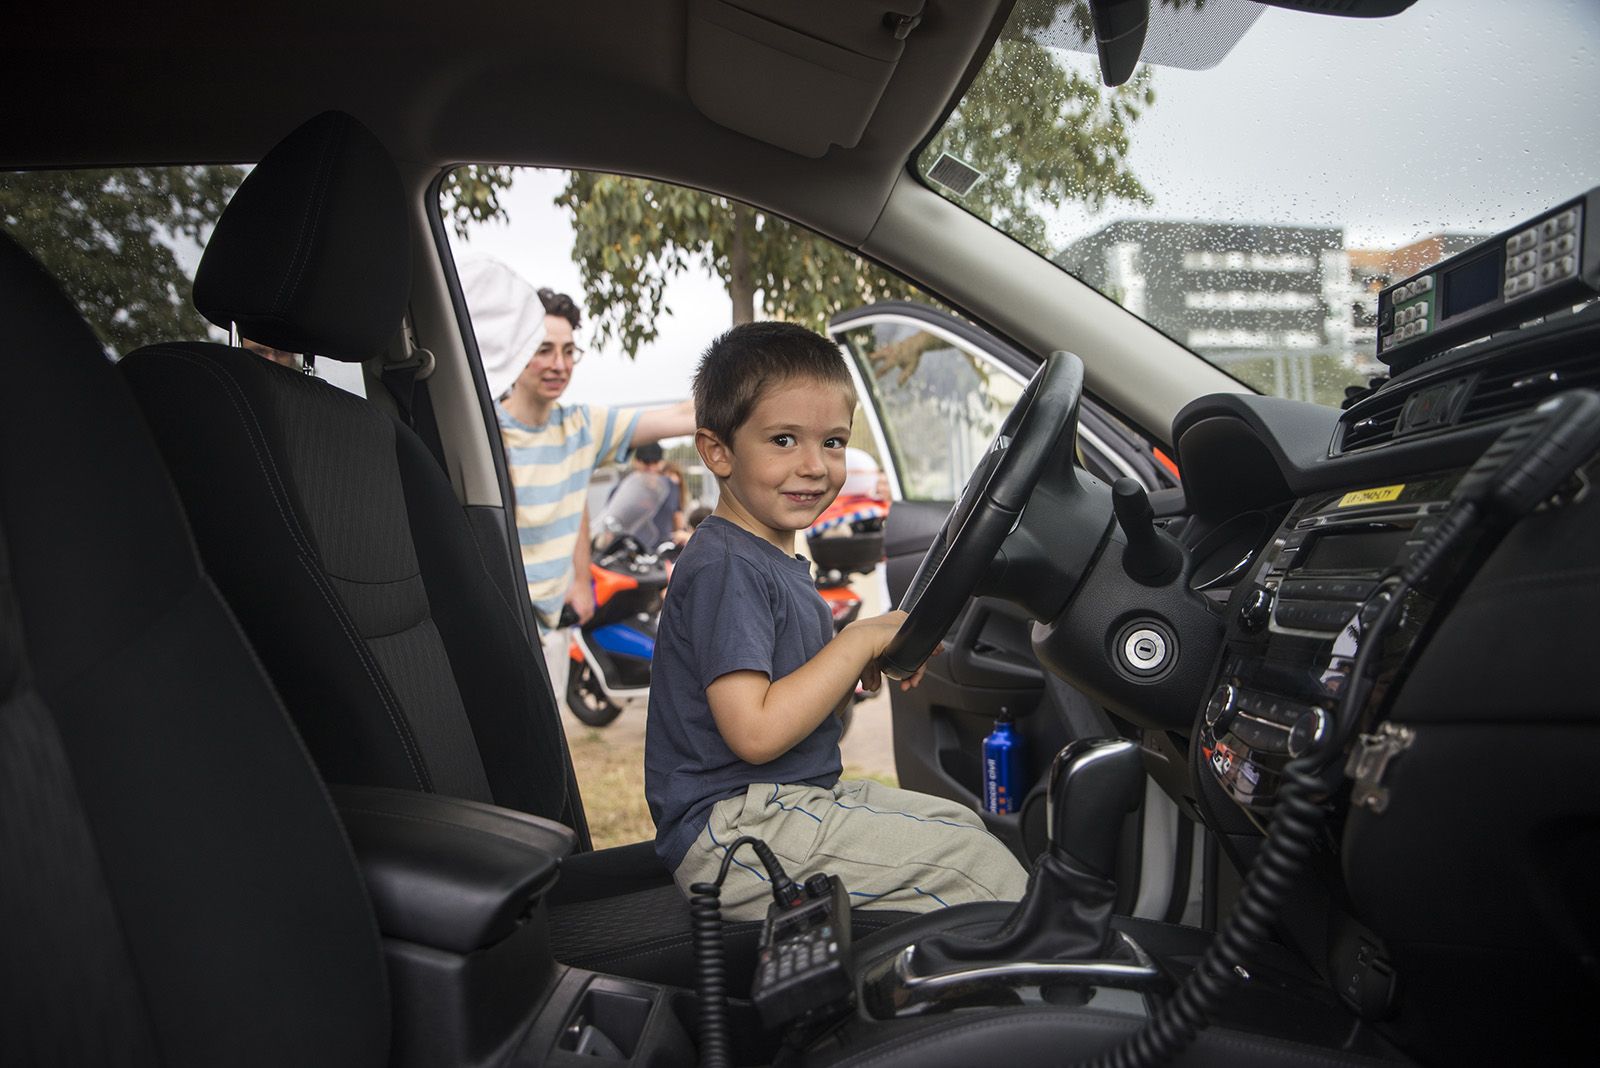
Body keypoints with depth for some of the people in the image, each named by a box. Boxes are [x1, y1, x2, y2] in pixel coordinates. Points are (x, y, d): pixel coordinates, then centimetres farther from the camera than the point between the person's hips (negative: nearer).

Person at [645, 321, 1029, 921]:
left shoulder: (775, 560, 12)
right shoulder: (725, 567, -20)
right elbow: (755, 732, -27)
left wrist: (870, 666, -2)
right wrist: (860, 640, -19)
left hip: (790, 803, 10)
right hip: (731, 831, -10)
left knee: (960, 820, 15)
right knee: (974, 859, -8)